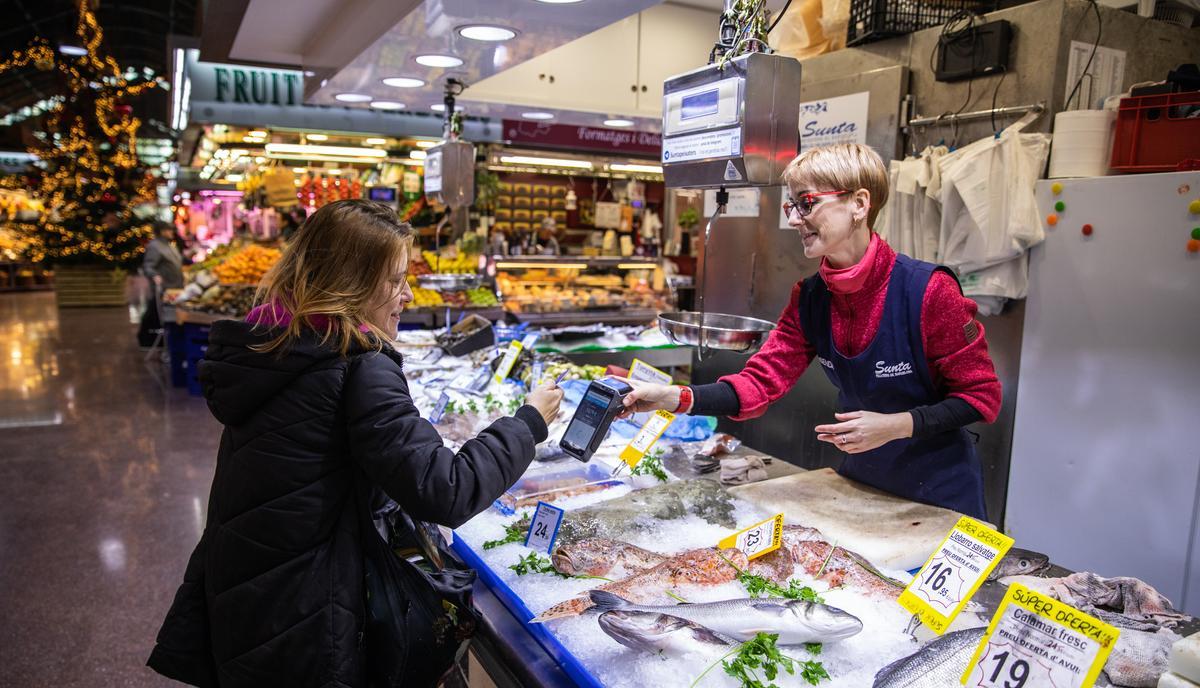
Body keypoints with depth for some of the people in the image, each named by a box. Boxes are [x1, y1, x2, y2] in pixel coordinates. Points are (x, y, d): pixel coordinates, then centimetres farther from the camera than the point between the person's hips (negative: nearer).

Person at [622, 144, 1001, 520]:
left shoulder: (927, 290, -23)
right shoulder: (809, 298, -7)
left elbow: (981, 395, -15)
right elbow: (760, 383, -12)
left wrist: (896, 425, -28)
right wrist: (675, 398, -26)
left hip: (938, 492, -5)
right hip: (859, 480, 5)